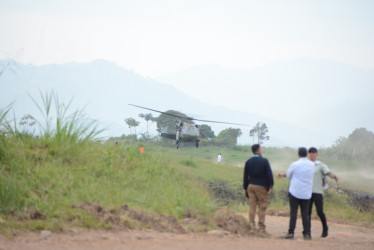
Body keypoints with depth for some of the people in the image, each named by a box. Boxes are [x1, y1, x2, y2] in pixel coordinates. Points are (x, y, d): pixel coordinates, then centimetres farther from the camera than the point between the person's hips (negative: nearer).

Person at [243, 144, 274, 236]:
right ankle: (262, 229, -1)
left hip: (251, 186, 5)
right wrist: (270, 187, -4)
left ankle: (252, 227, 2)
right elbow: (269, 175, -10)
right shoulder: (264, 161, -9)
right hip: (261, 187, -5)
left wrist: (245, 188, 14)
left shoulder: (248, 162, 5)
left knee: (252, 206, 7)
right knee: (262, 208, -1)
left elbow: (245, 176, 8)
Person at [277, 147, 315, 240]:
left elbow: (289, 175, 4)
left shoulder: (295, 164, -11)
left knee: (293, 213, 0)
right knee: (305, 214, 6)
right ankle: (307, 234, 4)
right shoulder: (312, 165, 4)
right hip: (306, 194, 3)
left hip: (295, 192, -3)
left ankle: (291, 233, -1)